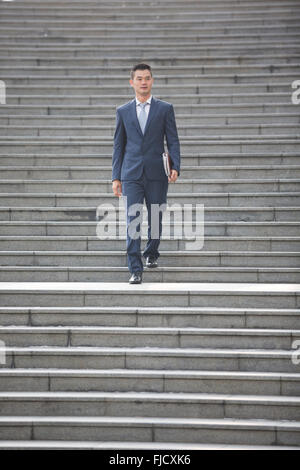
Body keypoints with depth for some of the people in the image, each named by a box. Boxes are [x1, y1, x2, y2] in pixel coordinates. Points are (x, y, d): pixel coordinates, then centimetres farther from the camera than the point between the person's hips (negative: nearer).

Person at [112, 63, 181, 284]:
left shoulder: (165, 108, 5)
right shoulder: (123, 111, 10)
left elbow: (173, 141, 3)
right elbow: (118, 145, 11)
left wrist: (175, 167, -12)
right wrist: (116, 177, 6)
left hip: (156, 174, 0)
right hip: (131, 174, 0)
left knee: (155, 218, 10)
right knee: (133, 220, -7)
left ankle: (152, 253, 36)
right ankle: (136, 269, -7)